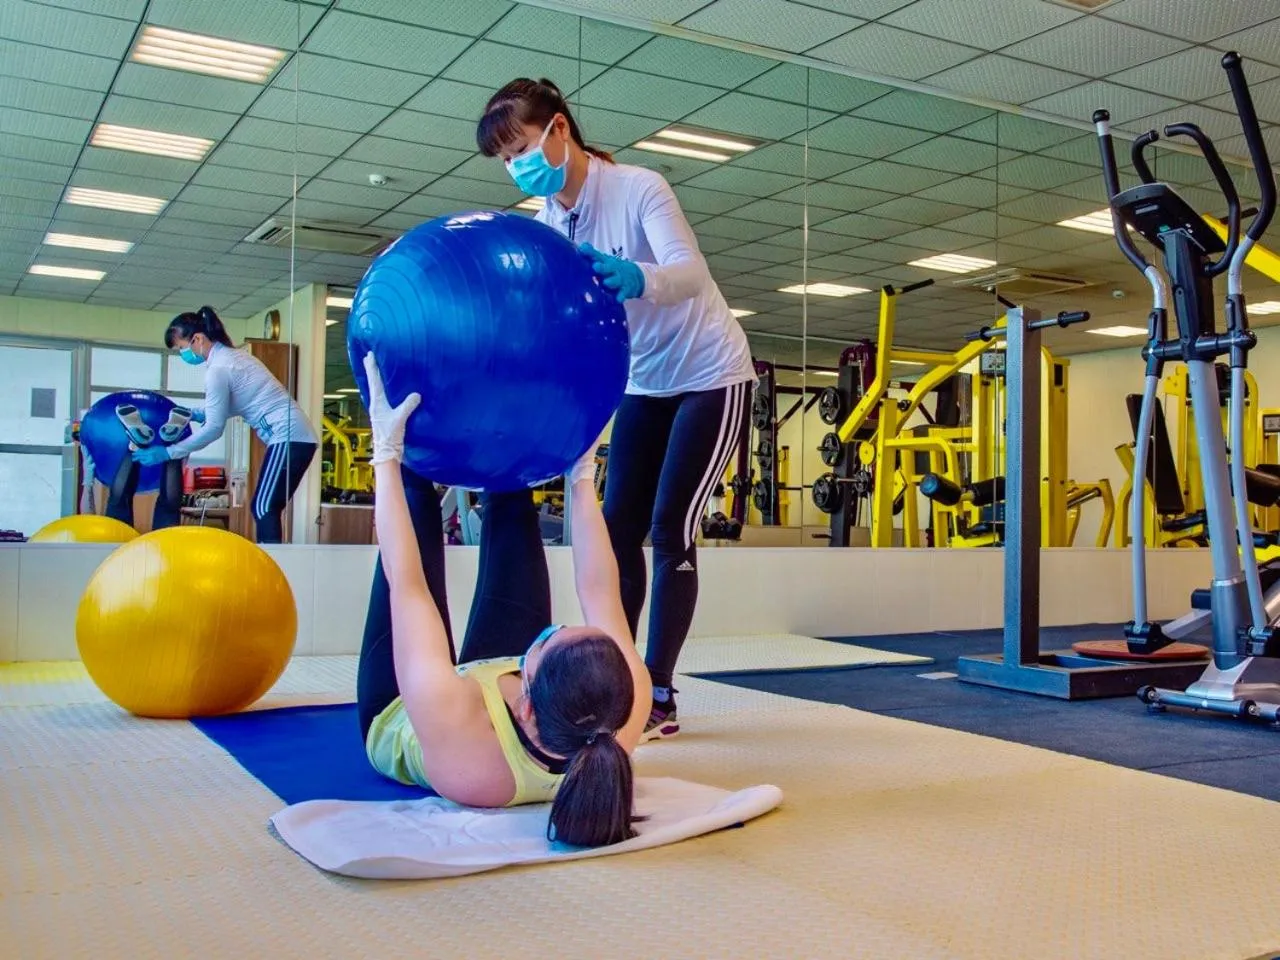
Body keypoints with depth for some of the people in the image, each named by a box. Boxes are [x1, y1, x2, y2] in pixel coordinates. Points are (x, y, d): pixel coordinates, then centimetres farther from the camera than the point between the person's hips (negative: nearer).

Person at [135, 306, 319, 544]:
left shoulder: (218, 369, -12)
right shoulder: (232, 355, 16)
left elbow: (214, 428, -10)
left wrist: (168, 453, -4)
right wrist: (194, 413, 18)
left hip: (288, 437, -10)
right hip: (296, 436, 10)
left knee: (263, 509, -10)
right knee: (265, 509, 8)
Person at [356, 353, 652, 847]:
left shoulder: (451, 727, -49)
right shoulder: (621, 718, -41)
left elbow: (407, 586, -38)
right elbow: (599, 591, -24)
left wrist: (387, 452, -28)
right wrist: (582, 474, -14)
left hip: (393, 716, -2)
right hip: (498, 690, 2)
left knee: (418, 502, 3)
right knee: (511, 505, 3)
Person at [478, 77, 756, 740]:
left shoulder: (638, 188, -22)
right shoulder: (548, 222, -1)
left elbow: (691, 273, -37)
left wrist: (638, 279, -59)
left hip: (709, 374, -7)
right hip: (644, 383, 7)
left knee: (669, 529, -12)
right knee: (618, 529, 0)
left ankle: (659, 697, -6)